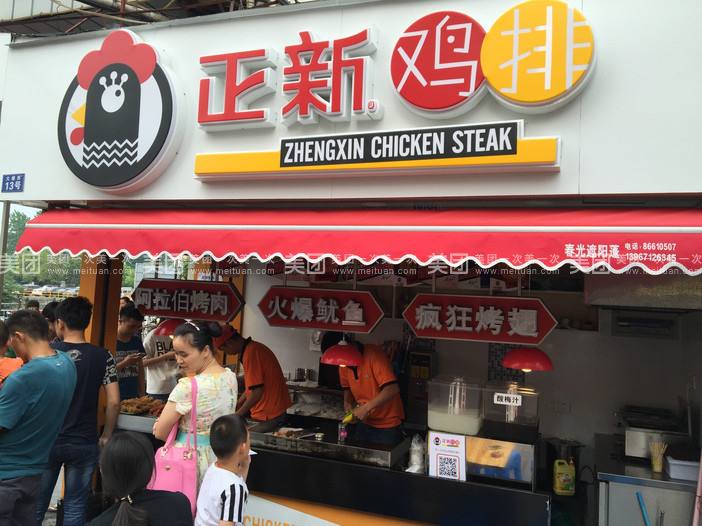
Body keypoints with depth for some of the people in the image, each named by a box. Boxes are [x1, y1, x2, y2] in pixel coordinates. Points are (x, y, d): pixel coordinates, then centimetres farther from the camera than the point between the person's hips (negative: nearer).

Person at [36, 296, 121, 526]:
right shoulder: (102, 356, -8)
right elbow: (114, 401, -8)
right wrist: (106, 436, 4)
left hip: (46, 441, 0)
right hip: (84, 444, 0)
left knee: (36, 506, 15)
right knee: (75, 507, 11)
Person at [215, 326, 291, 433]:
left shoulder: (250, 353, -21)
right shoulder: (254, 348, 10)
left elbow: (257, 392, -22)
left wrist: (237, 415, -12)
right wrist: (237, 405, 18)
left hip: (269, 417, -10)